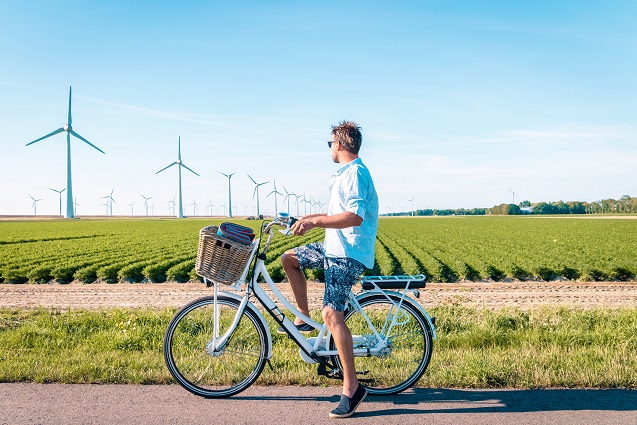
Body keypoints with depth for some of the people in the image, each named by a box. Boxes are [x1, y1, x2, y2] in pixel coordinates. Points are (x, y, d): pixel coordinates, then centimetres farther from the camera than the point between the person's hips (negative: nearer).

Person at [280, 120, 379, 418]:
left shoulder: (355, 173, -16)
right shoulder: (346, 173, 17)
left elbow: (355, 216, -29)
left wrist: (315, 222, -30)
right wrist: (312, 217, 29)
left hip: (348, 253, -11)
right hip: (336, 246, 11)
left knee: (332, 314, -18)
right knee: (289, 258, 17)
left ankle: (352, 388, -12)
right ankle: (304, 319, 24)